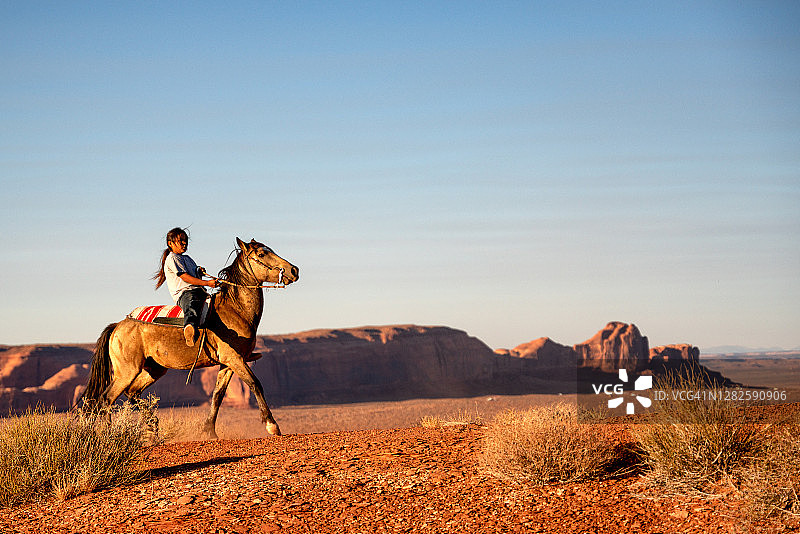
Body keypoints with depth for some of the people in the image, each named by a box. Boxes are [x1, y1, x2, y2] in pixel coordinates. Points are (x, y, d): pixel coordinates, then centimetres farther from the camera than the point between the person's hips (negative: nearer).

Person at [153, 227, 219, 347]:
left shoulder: (187, 258, 32)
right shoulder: (172, 259, 3)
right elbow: (185, 277, -9)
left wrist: (200, 272, 16)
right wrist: (207, 283, -15)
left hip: (199, 292, 10)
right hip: (184, 292, -10)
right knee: (192, 307, -42)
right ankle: (189, 328, -75)